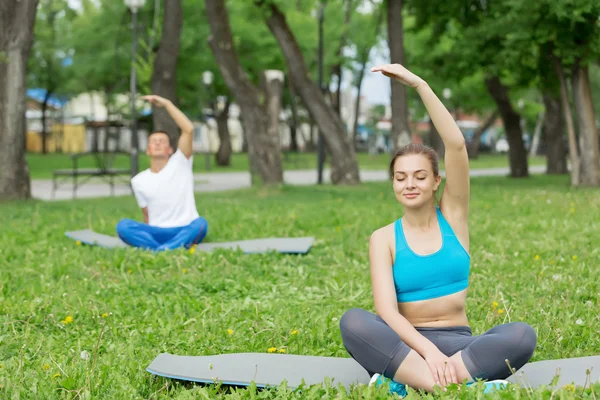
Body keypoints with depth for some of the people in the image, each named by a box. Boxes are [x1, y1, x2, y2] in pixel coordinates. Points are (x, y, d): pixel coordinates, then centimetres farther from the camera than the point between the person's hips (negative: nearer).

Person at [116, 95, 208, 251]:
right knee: (123, 225, -27)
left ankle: (159, 251, -47)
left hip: (185, 230, -2)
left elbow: (189, 130, -13)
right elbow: (147, 215, 14)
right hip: (156, 233, 2)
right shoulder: (139, 181, 9)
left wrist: (166, 103, -15)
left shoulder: (180, 164, 0)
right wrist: (147, 234, -2)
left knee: (200, 224, -37)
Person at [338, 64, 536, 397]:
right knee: (353, 321, -32)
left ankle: (405, 383, -35)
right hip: (407, 344, -1)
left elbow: (456, 145, -7)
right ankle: (464, 386, -42)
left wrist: (418, 84, -14)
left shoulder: (453, 216, 6)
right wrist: (427, 349, -29)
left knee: (521, 335, -30)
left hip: (459, 343, 1)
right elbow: (386, 310, -12)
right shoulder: (384, 238, 2)